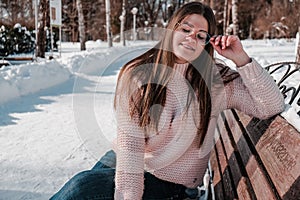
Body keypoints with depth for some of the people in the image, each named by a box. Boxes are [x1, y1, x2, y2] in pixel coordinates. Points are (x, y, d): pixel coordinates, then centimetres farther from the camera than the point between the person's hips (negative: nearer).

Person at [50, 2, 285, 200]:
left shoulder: (217, 79, -9)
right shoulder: (138, 73, -10)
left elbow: (273, 106, -13)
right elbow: (129, 140, -15)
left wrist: (241, 59, -21)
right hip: (123, 163, 2)